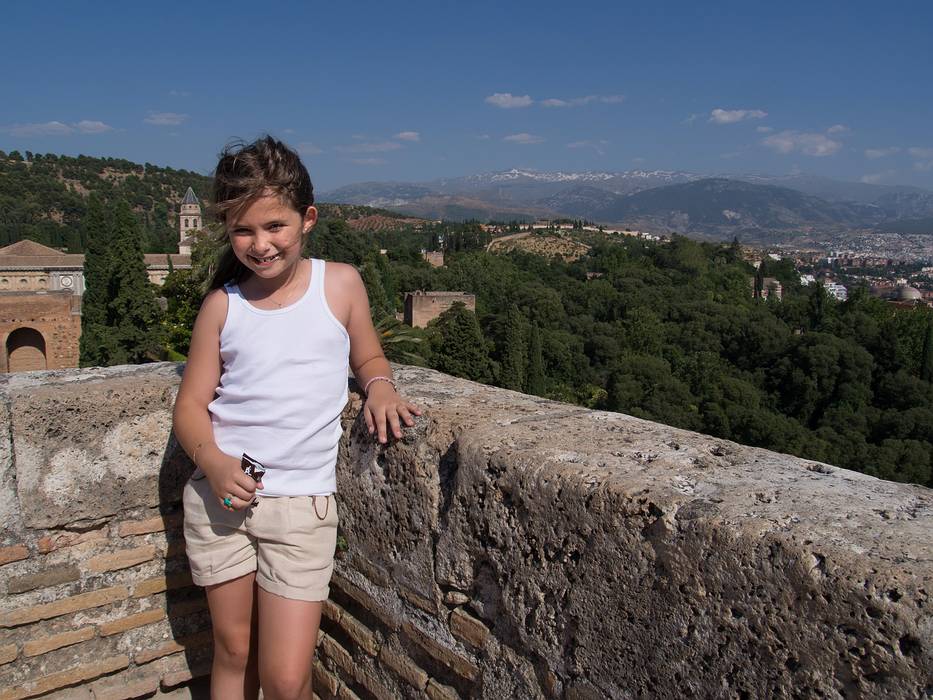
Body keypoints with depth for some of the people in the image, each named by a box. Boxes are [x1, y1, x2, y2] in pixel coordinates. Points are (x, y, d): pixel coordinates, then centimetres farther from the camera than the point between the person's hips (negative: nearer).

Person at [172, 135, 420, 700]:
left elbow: (368, 358, 14)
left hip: (302, 503, -1)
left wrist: (380, 388, -8)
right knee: (233, 652, 17)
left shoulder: (341, 283, -1)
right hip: (221, 495, 2)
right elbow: (191, 405, 3)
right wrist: (213, 461, -17)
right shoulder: (223, 305, 1)